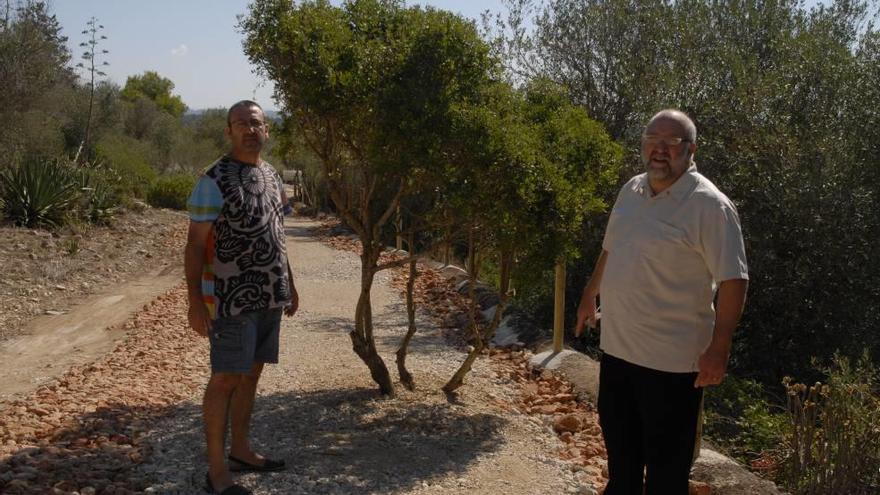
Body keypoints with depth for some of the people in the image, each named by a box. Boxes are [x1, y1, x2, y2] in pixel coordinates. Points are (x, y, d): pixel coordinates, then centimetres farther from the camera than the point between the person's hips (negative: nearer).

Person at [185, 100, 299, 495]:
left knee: (251, 373, 14)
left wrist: (289, 285, 20)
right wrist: (196, 302, -18)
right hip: (232, 298, -7)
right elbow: (195, 245, -12)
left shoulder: (272, 176, 13)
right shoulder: (214, 180, -10)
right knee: (226, 378, -3)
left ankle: (240, 450, 27)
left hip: (269, 297, 7)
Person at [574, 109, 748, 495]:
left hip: (671, 360, -7)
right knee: (619, 446, 24)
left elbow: (733, 279, -19)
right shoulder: (631, 190, 6)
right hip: (616, 346, 7)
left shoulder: (709, 205, -17)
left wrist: (718, 347, -23)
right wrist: (589, 296, 25)